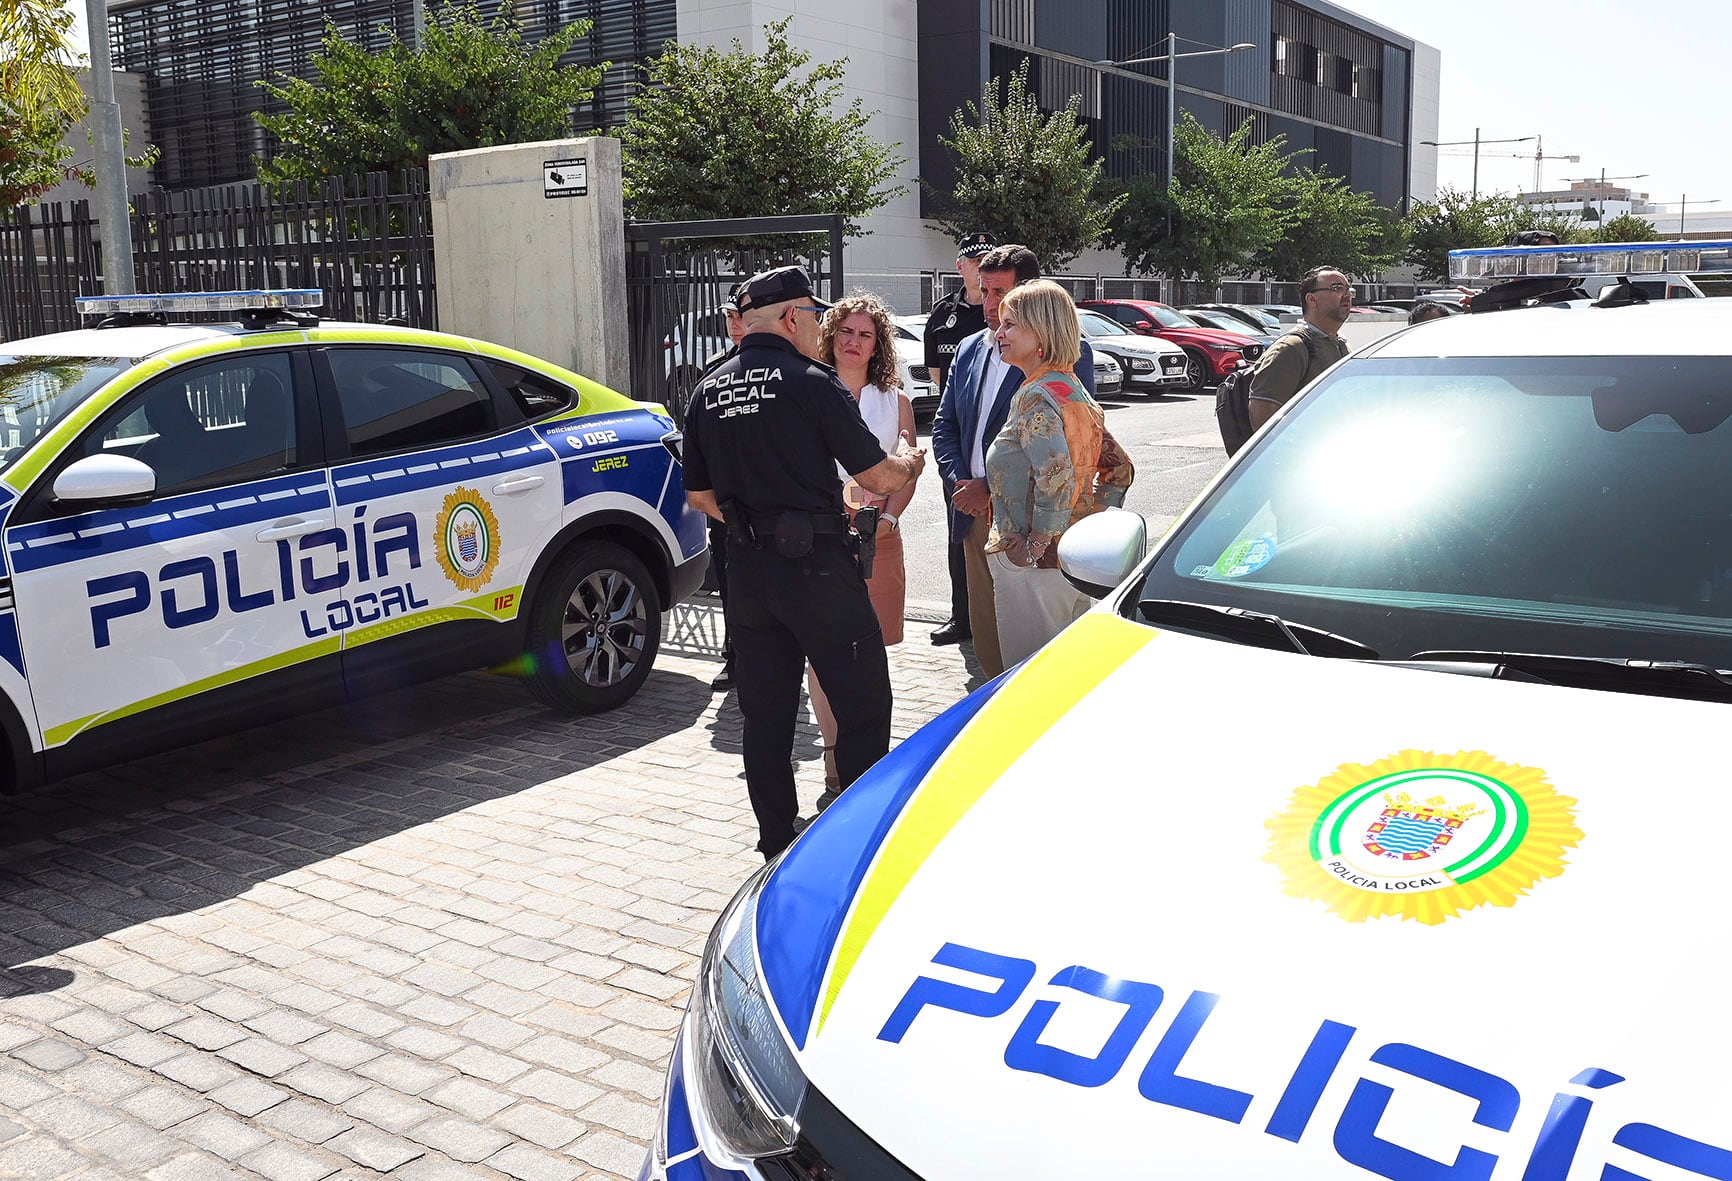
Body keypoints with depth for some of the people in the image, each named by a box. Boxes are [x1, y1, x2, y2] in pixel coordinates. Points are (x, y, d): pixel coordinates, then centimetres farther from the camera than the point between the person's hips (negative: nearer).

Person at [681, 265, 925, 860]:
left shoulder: (709, 391, 9)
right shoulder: (811, 382, -10)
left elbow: (700, 496, 14)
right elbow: (878, 477, -7)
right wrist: (908, 459, 14)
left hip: (745, 567, 7)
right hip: (816, 565, -6)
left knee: (764, 711, 13)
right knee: (863, 701, 6)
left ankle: (777, 842, 21)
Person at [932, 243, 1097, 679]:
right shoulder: (969, 350, 15)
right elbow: (945, 425, 17)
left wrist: (992, 488, -15)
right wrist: (960, 481, -1)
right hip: (977, 513, 6)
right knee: (985, 631, 12)